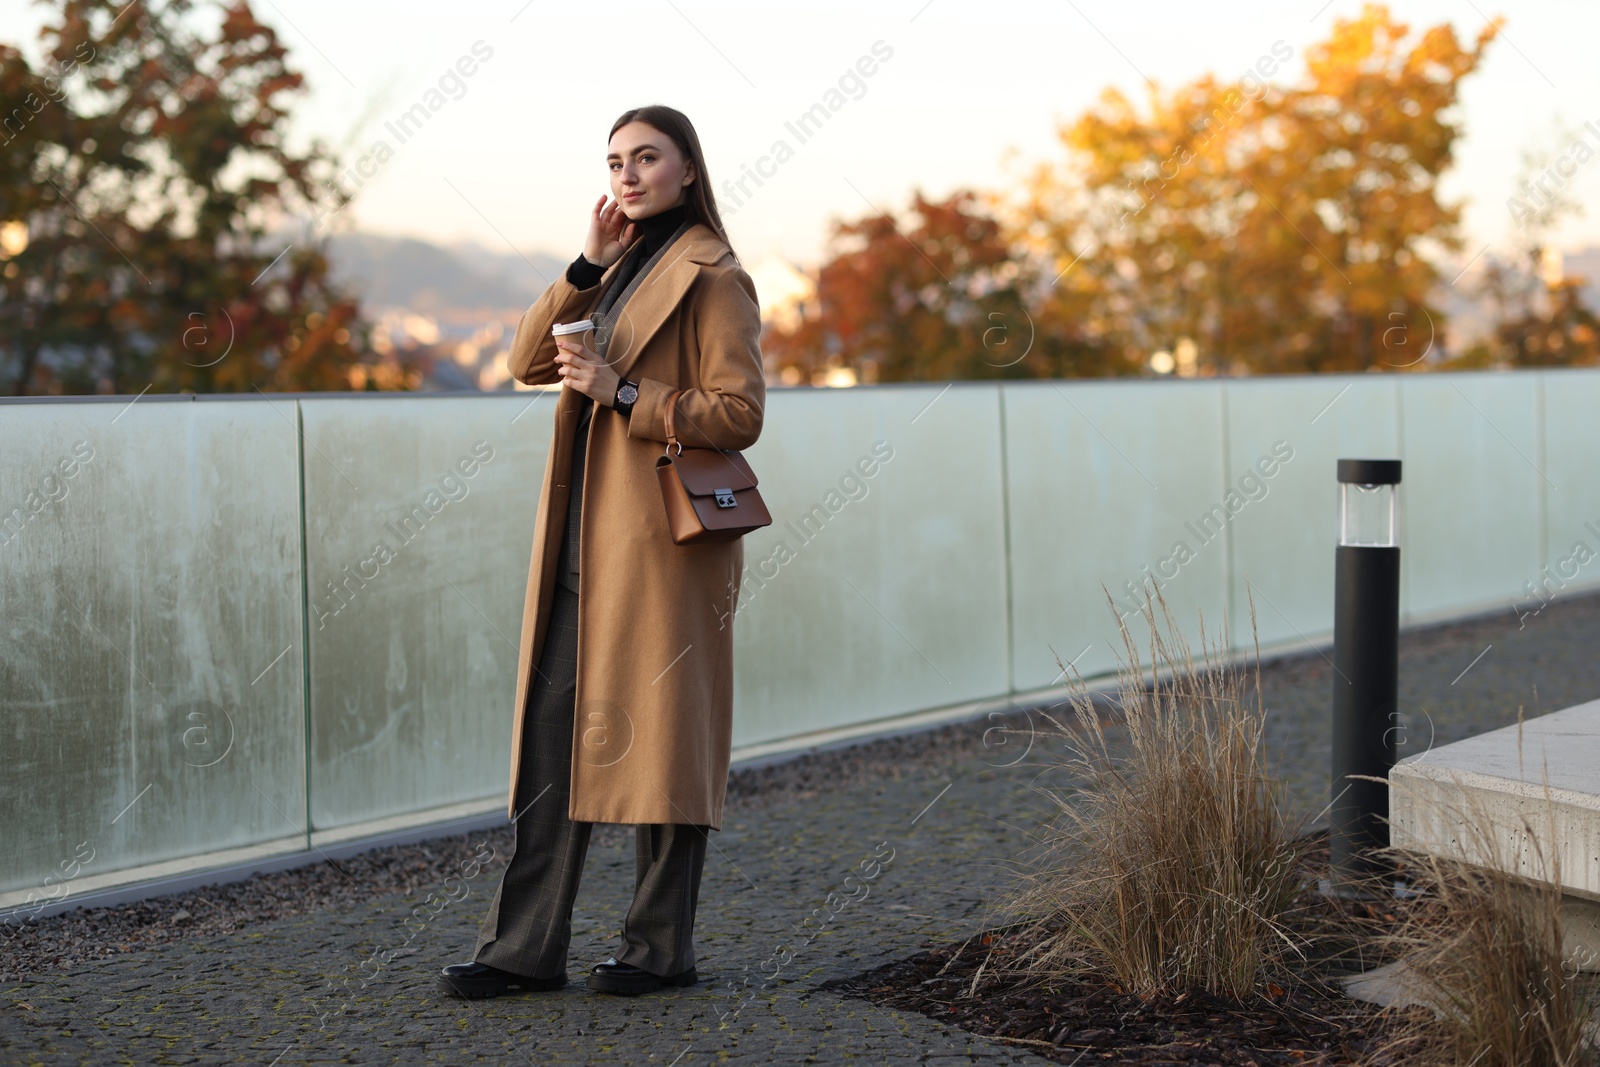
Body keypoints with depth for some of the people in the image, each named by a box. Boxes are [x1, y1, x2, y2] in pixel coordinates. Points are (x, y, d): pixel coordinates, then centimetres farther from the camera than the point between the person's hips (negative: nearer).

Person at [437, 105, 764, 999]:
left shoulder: (712, 278, -4)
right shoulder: (621, 268, 19)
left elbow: (740, 413, -12)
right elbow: (529, 360, 8)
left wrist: (624, 395, -17)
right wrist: (589, 265, -2)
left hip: (663, 537, -7)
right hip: (584, 539, 8)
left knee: (658, 731, -1)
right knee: (553, 732, 5)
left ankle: (663, 947, 10)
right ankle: (528, 946, 9)